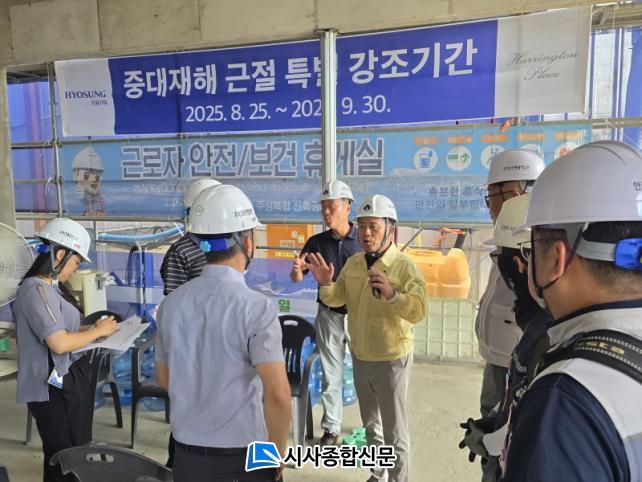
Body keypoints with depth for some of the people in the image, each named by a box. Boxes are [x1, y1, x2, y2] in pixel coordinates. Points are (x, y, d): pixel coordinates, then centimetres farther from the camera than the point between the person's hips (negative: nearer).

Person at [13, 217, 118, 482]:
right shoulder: (37, 289, -22)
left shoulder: (49, 286, 9)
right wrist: (98, 331, -15)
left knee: (76, 454, 22)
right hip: (55, 388, -10)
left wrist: (91, 328, 3)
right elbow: (59, 343, -28)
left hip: (69, 381, 10)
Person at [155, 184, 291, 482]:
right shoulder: (257, 308, -20)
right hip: (245, 458, -4)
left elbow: (164, 379, 8)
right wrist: (278, 456, -9)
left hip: (187, 454, 5)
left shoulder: (170, 304, -3)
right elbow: (277, 394, -24)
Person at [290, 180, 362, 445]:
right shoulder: (317, 242, -1)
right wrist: (297, 270, -24)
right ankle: (331, 429, 27)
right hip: (329, 316, 2)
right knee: (331, 374, 11)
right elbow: (297, 278, -1)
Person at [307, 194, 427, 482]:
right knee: (370, 424, 24)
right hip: (360, 356, 6)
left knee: (394, 430, 9)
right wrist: (325, 283, -16)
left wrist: (391, 294, -43)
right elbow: (335, 299, 4)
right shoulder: (353, 263, 0)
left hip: (392, 359, -6)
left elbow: (418, 312, -26)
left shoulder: (405, 267, -18)